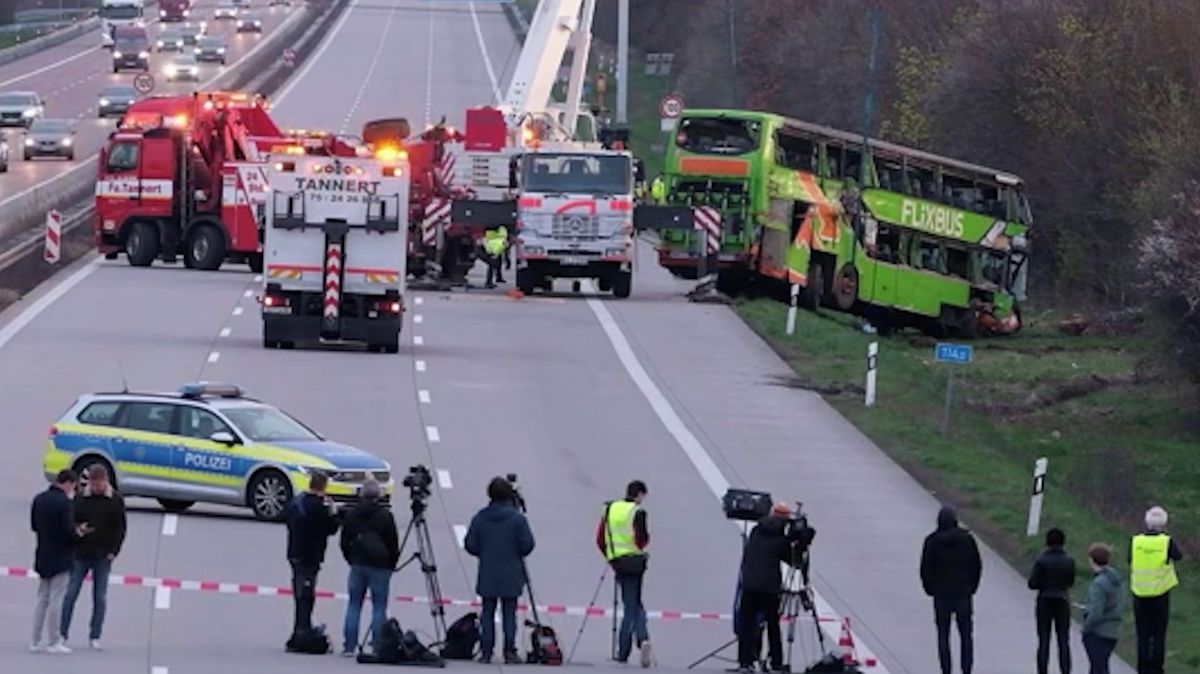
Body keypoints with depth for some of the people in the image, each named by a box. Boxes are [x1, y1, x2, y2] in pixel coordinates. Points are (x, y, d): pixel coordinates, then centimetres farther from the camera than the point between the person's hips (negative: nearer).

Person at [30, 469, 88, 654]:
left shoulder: (39, 499, 6)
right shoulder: (63, 502, -18)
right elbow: (68, 531, -24)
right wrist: (79, 533, -1)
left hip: (43, 556, 7)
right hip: (60, 558, -7)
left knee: (42, 599, 14)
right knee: (56, 599, -2)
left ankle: (36, 641, 16)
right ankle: (54, 642, 0)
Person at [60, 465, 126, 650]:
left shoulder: (115, 501, 0)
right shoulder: (80, 499, 3)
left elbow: (120, 528, 1)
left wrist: (113, 551, -7)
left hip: (103, 556, -1)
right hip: (81, 554, 1)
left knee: (100, 598, 3)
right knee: (70, 594, -2)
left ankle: (94, 637, 8)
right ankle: (63, 632, 4)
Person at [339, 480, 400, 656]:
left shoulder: (351, 516, 3)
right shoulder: (385, 516, -9)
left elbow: (344, 543, 10)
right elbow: (393, 544, -4)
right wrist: (391, 564, 10)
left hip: (357, 565, 3)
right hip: (379, 567, -3)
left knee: (354, 606, 8)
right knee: (379, 607, 0)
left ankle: (349, 646, 5)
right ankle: (377, 647, -4)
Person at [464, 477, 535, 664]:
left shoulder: (479, 518, -3)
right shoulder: (517, 518, -9)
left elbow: (470, 545, -1)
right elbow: (527, 545, -9)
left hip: (487, 577, 2)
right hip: (511, 578, -2)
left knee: (487, 613, 7)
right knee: (509, 613, 2)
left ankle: (486, 652, 5)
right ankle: (509, 652, -1)